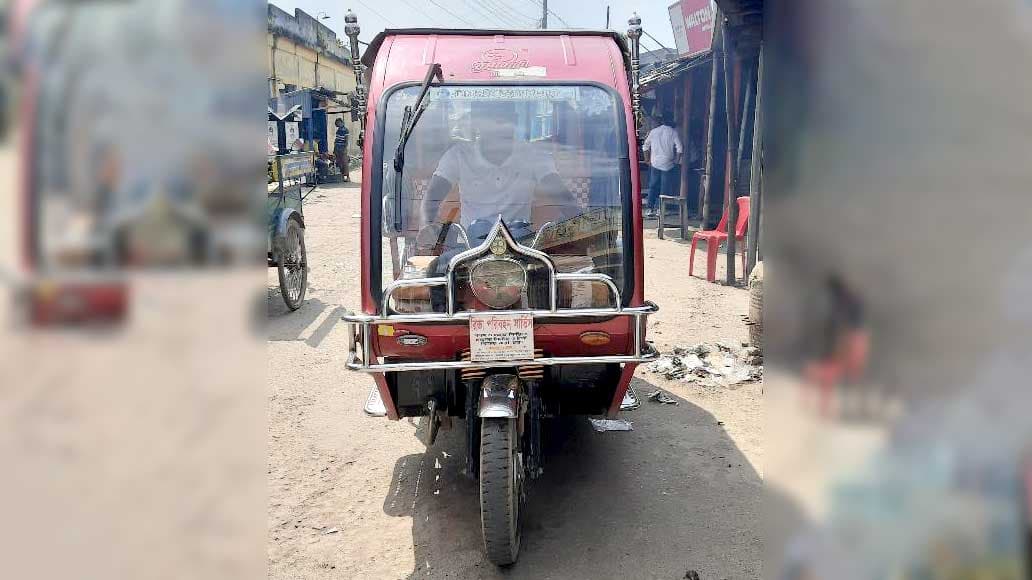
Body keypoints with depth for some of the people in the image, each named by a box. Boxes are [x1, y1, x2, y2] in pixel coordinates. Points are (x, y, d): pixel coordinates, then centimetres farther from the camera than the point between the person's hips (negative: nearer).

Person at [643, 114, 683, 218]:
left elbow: (645, 147, 8)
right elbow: (680, 149, -7)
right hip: (668, 164, -3)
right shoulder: (673, 132, -3)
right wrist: (677, 160, 3)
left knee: (653, 186, 8)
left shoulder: (653, 131, 5)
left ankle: (650, 208, 4)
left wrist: (649, 159, 16)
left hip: (655, 163, 3)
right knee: (665, 188, 3)